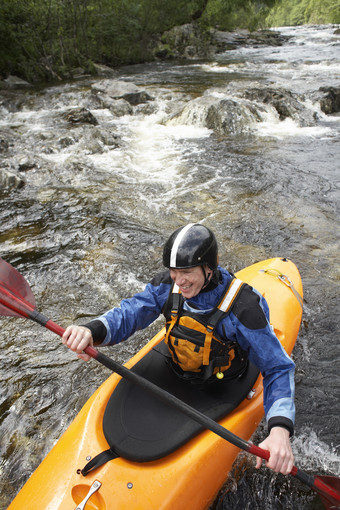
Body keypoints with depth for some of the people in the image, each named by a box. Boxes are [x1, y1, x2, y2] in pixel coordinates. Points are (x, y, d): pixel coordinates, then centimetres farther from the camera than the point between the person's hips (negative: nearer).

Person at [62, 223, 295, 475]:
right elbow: (128, 313, -15)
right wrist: (91, 331, -37)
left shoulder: (244, 307, -29)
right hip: (172, 374, 4)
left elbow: (278, 369, -23)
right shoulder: (168, 284, -16)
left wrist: (280, 430, -38)